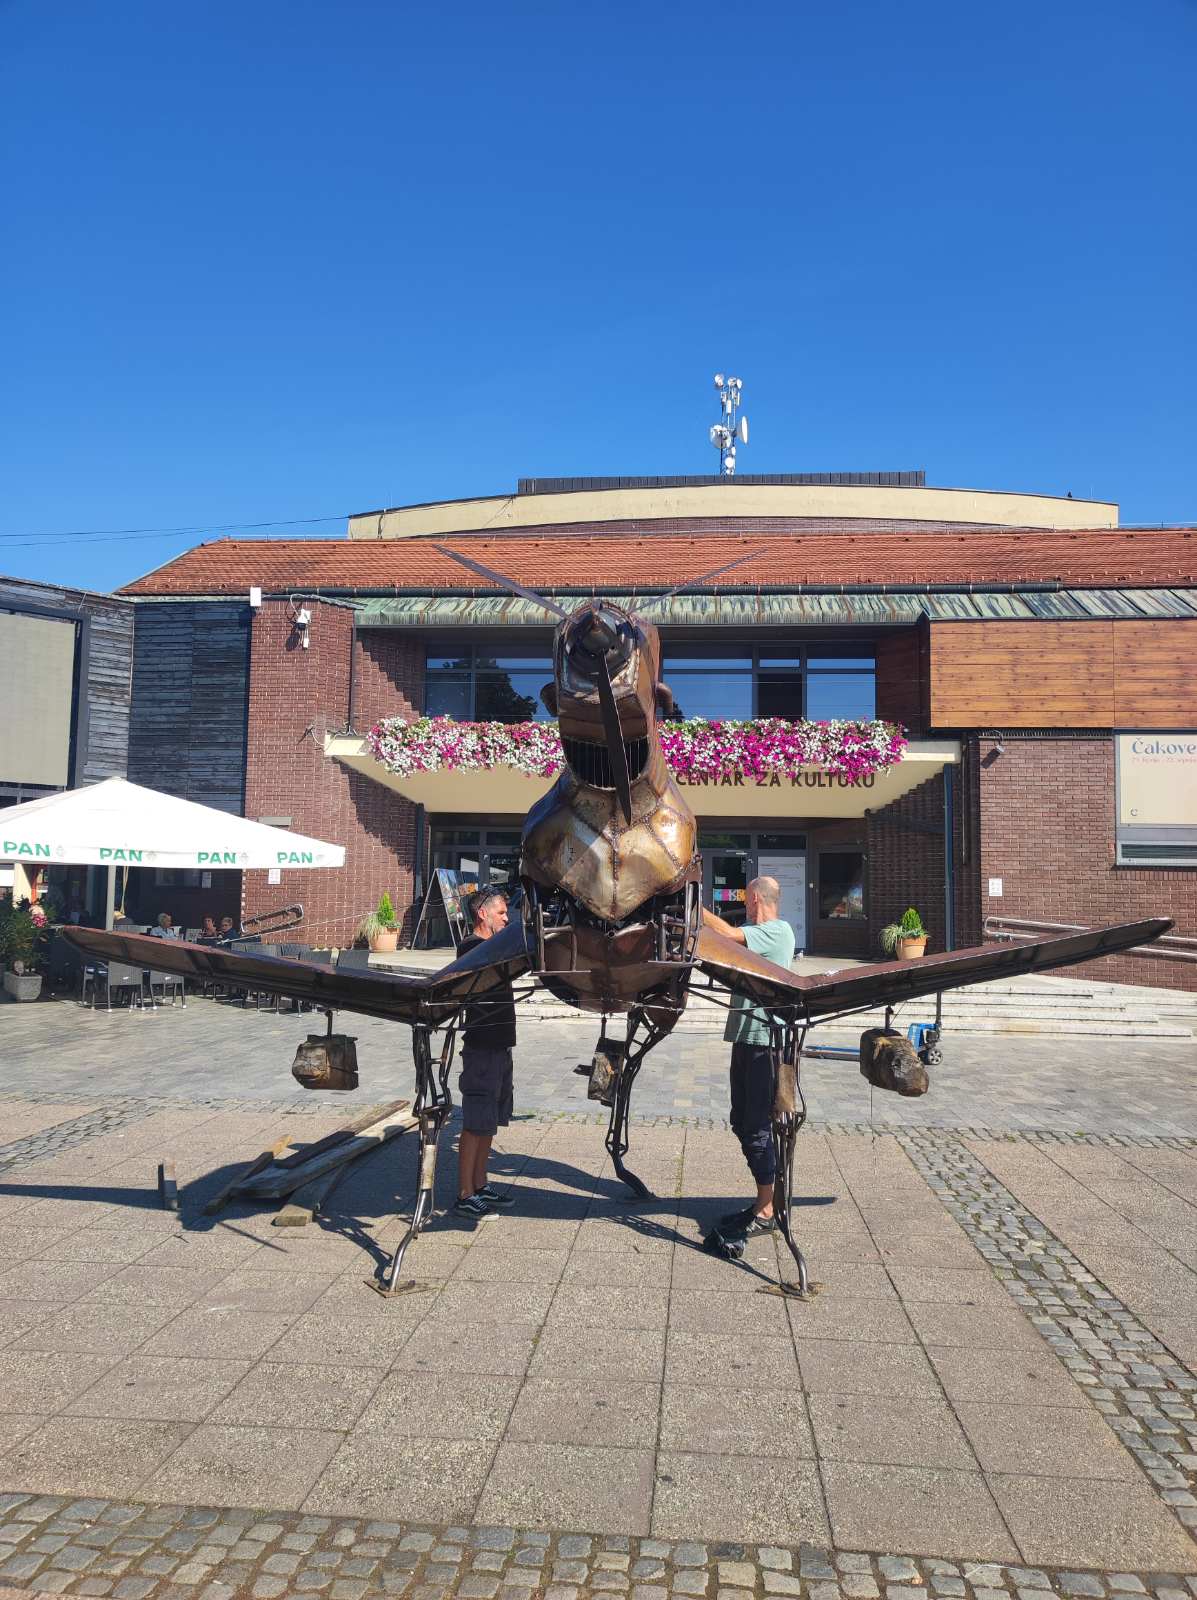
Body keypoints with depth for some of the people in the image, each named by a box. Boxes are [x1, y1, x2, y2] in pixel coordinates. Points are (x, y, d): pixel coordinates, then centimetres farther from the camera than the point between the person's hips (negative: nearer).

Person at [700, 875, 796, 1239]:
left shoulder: (778, 931, -12)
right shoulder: (758, 932, 18)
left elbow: (728, 935, -25)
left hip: (763, 1039, -10)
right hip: (747, 1036, 10)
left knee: (757, 1126, -4)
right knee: (743, 1123, 15)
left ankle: (766, 1212, 5)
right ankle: (764, 1202, 25)